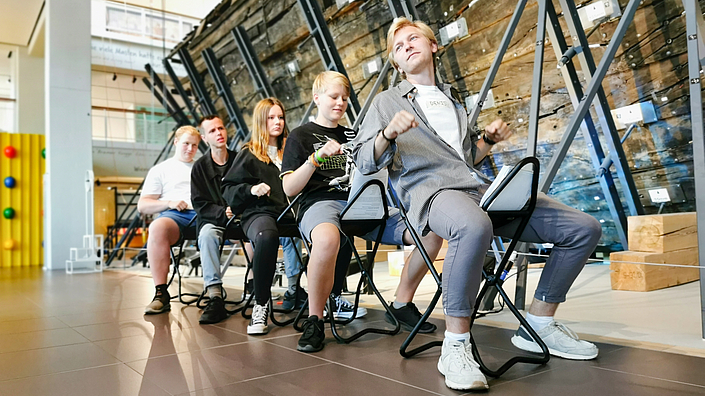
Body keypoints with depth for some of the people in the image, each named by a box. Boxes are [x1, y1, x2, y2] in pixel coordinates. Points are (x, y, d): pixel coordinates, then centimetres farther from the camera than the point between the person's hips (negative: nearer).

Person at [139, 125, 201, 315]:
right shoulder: (160, 170, 23)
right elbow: (142, 206, 14)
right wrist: (169, 203, -4)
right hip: (175, 214, -1)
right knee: (157, 228, -39)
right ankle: (161, 294, -34)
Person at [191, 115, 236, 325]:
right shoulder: (200, 167, 7)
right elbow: (199, 204, 0)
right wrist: (223, 212, -17)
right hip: (213, 220, 0)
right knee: (207, 233, -35)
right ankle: (215, 296, -36)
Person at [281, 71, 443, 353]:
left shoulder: (353, 136, 27)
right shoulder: (301, 136, 12)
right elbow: (289, 189, 1)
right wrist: (317, 157, -12)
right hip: (321, 202, -5)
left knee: (431, 233, -13)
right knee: (327, 239, -44)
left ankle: (402, 304, 3)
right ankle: (314, 321, -24)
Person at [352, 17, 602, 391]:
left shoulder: (452, 100, 31)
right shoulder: (388, 102, 15)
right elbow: (365, 162, 3)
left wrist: (489, 140, 14)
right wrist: (388, 133, -16)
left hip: (481, 188, 6)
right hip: (431, 190, -6)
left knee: (584, 228, -3)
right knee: (474, 227, -44)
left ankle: (539, 325, 6)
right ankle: (455, 346, -28)